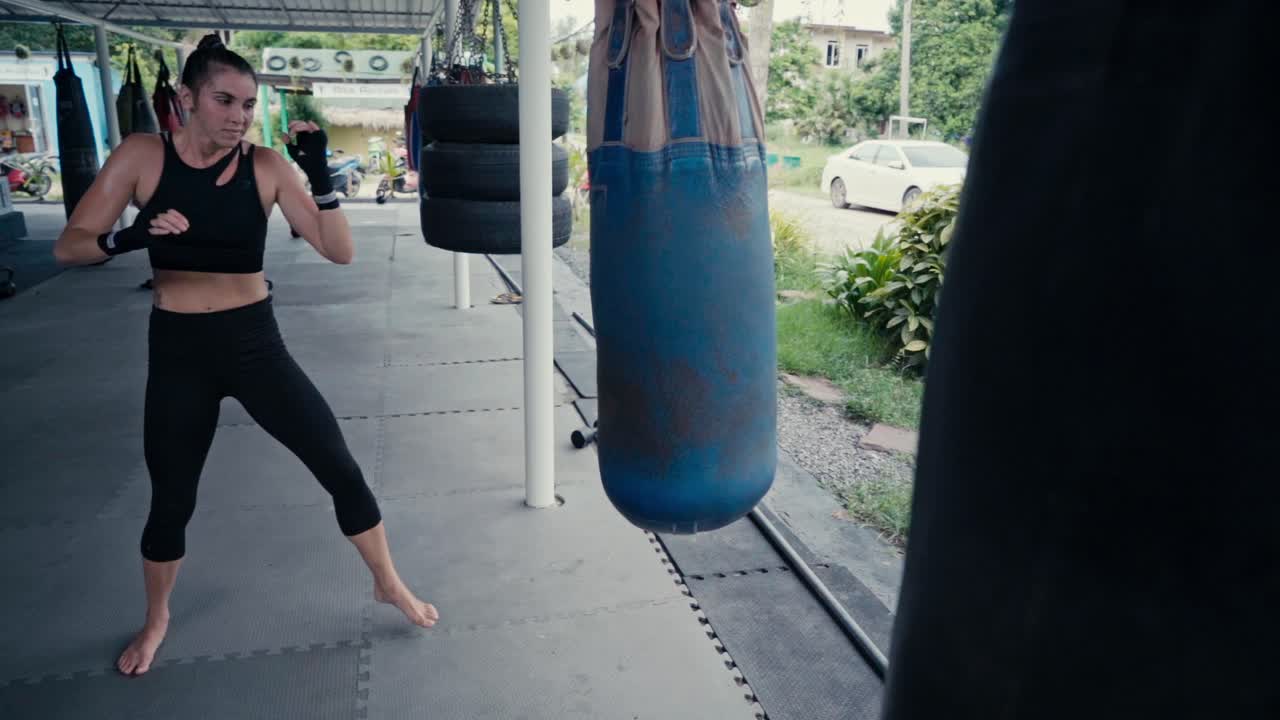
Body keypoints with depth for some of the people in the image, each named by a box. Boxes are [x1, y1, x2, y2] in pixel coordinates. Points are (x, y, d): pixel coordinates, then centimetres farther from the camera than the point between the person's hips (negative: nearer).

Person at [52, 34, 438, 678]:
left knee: (339, 468, 0)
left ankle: (388, 584, 23)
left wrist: (319, 176, -23)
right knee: (171, 502, 11)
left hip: (256, 342, 1)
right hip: (177, 349, 0)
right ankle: (155, 622, 40)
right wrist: (128, 238, -27)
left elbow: (339, 252, -11)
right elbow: (67, 246, -7)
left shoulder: (267, 166, -6)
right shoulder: (142, 156, -7)